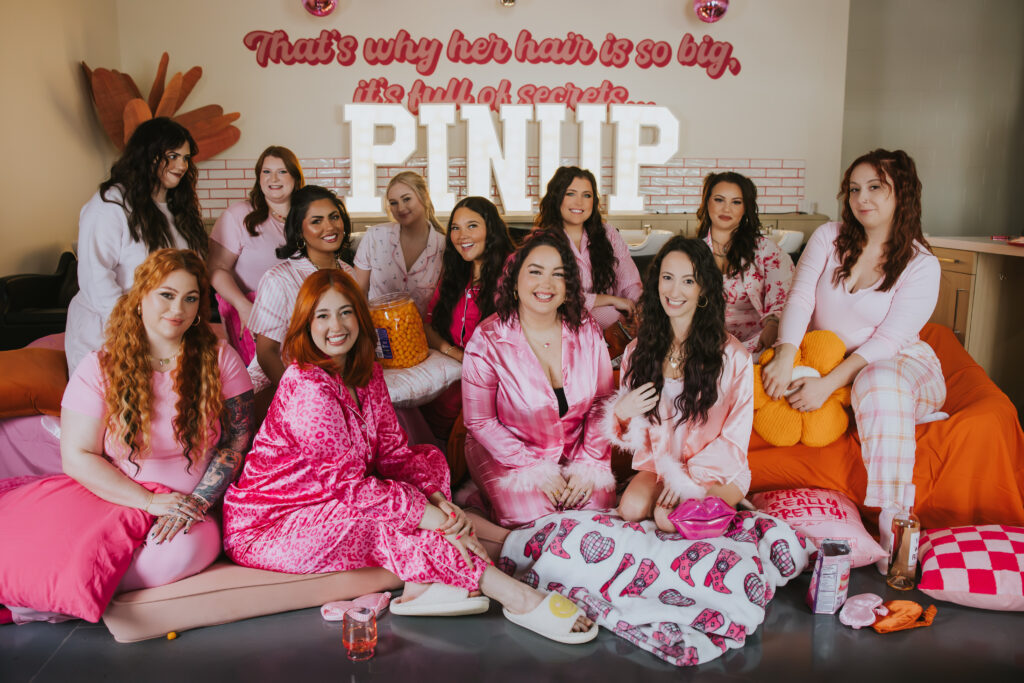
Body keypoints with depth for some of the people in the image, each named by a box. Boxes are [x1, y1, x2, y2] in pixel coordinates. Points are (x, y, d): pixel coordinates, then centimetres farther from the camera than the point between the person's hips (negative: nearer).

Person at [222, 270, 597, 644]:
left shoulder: (367, 374, 2)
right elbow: (348, 484, -28)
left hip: (333, 505, 9)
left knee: (430, 458, 0)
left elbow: (394, 452, -2)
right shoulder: (306, 388, -24)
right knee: (386, 521, -29)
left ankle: (422, 585, -20)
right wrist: (427, 515, -29)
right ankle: (518, 599, -25)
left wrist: (437, 498, -20)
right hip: (264, 526, -8)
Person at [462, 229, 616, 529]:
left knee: (599, 503, -20)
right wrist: (537, 470, -16)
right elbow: (480, 422, -11)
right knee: (533, 515, -24)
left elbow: (602, 402, 2)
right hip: (508, 453, -3)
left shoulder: (587, 331, -5)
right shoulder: (487, 342, -15)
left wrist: (589, 464, -9)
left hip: (575, 451, 3)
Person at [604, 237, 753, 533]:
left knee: (670, 519, -28)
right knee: (632, 507, -28)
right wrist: (621, 414, -15)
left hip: (716, 470, -2)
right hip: (658, 464, 3)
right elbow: (635, 435, 9)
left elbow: (735, 437, -5)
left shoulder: (732, 355, -8)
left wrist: (689, 476, -15)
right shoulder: (637, 350, 3)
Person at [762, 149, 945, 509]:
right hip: (824, 358, 4)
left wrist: (828, 384, -28)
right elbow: (800, 298, -10)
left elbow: (888, 340, -15)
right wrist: (785, 357, -28)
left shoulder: (921, 265, -7)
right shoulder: (828, 237, 3)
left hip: (899, 362, -4)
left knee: (879, 384, -38)